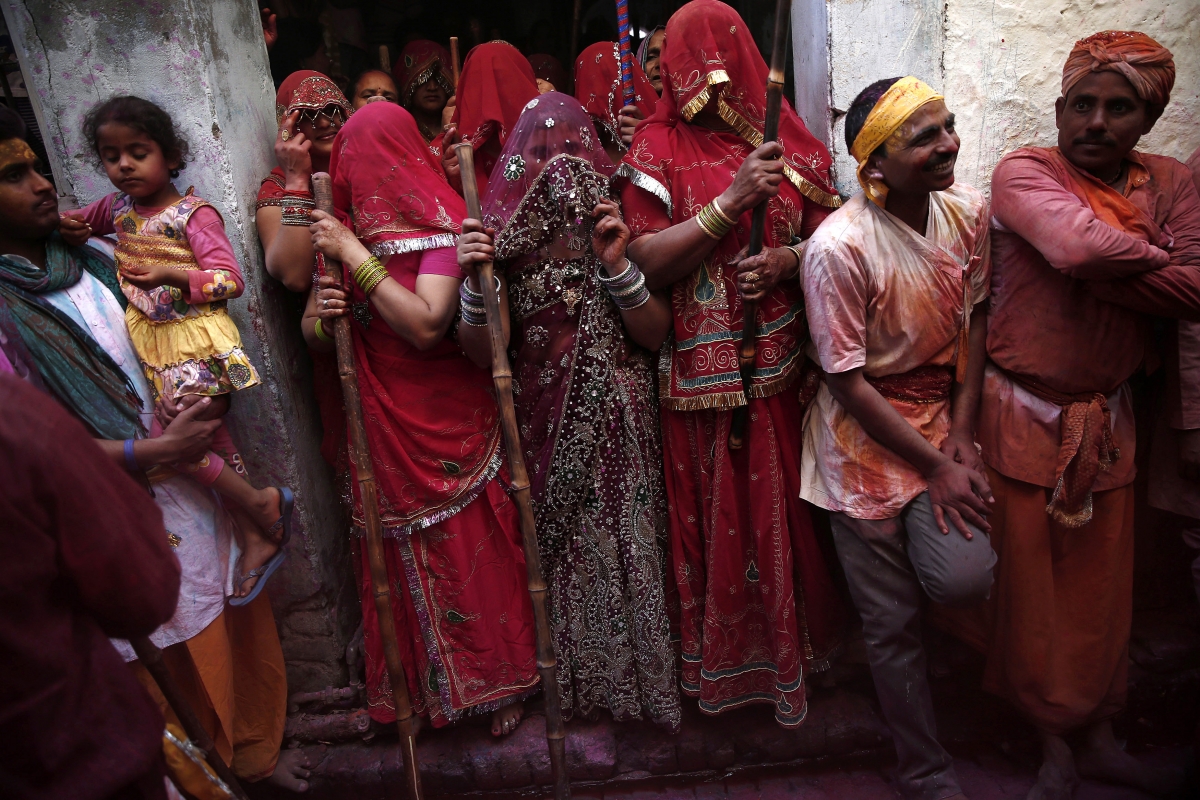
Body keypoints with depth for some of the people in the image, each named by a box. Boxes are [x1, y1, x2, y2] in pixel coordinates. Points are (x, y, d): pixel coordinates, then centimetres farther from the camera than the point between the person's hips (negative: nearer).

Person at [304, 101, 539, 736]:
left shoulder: (439, 221, -10)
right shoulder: (347, 229, 8)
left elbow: (427, 325, -24)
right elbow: (313, 333, 13)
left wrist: (356, 256, -19)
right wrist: (319, 316, -10)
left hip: (448, 428, -5)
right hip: (381, 429, 5)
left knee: (470, 554, 3)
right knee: (400, 562, 11)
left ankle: (495, 680, 25)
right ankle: (422, 685, 31)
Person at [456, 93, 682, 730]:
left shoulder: (616, 223, -4)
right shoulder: (501, 234, -5)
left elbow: (657, 333, -7)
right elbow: (481, 354, -10)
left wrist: (617, 266, -21)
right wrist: (474, 282, -26)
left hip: (620, 425, 0)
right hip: (546, 427, 0)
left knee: (630, 545, 10)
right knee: (566, 549, 12)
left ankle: (643, 672, 36)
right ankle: (587, 677, 38)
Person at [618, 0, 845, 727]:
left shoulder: (788, 141, 6)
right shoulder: (658, 149, -3)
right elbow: (647, 264, -12)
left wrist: (790, 259, -12)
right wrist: (732, 200, -20)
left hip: (784, 363, 3)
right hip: (704, 373, -3)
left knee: (788, 510, 14)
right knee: (718, 516, 9)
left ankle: (798, 638, 38)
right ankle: (728, 657, 30)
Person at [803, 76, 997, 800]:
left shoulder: (969, 210, -3)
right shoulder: (838, 246, -21)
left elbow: (975, 316, 7)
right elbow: (850, 382, -17)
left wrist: (962, 432, -3)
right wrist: (935, 466, -13)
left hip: (944, 415, 5)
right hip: (867, 435, -4)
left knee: (966, 579, -17)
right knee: (893, 623, 5)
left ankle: (924, 544, 22)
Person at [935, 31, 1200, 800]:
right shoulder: (1024, 172, -8)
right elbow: (1078, 246, -27)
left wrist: (1098, 268, -17)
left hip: (1107, 419, 4)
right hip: (1021, 417, -4)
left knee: (1102, 588, 16)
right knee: (1030, 585, 8)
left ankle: (1100, 737, 38)